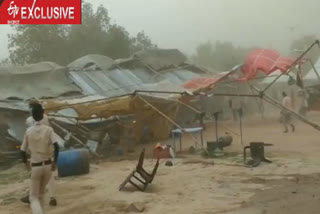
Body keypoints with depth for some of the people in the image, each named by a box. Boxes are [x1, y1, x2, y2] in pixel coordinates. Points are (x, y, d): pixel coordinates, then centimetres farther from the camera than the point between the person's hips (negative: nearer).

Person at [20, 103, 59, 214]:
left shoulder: (28, 131, -1)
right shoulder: (49, 129, -4)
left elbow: (23, 151, 4)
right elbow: (56, 146, -18)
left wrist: (26, 163, 22)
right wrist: (55, 162, -8)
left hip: (35, 167, -1)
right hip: (48, 165, 1)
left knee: (34, 197, 5)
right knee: (41, 193, 25)